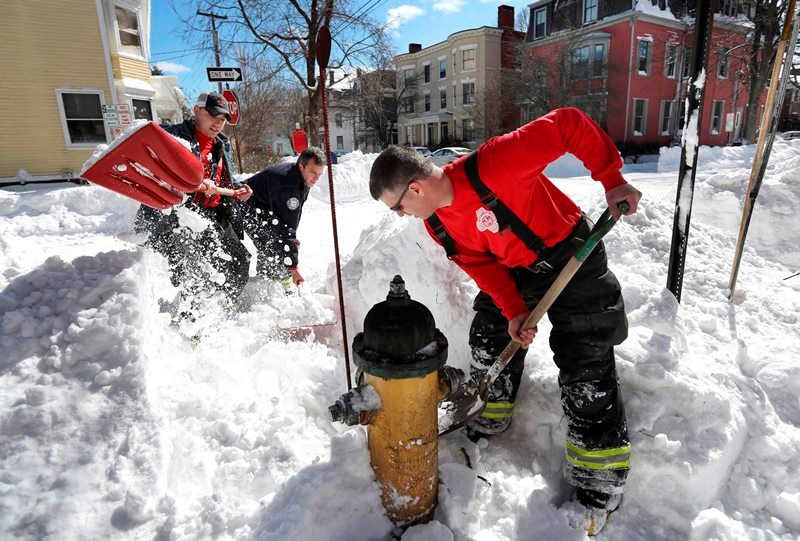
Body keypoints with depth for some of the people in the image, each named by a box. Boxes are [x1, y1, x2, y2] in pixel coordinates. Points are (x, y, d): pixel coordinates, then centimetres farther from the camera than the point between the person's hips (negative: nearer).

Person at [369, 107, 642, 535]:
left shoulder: (493, 165, -32)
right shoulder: (439, 225, -8)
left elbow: (569, 126, -26)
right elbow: (482, 265, -5)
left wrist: (612, 180, -22)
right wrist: (513, 311, -15)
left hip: (570, 255, -7)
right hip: (513, 270, 7)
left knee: (585, 365, -4)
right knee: (490, 339, 12)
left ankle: (599, 479, 13)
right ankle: (488, 417, 38)